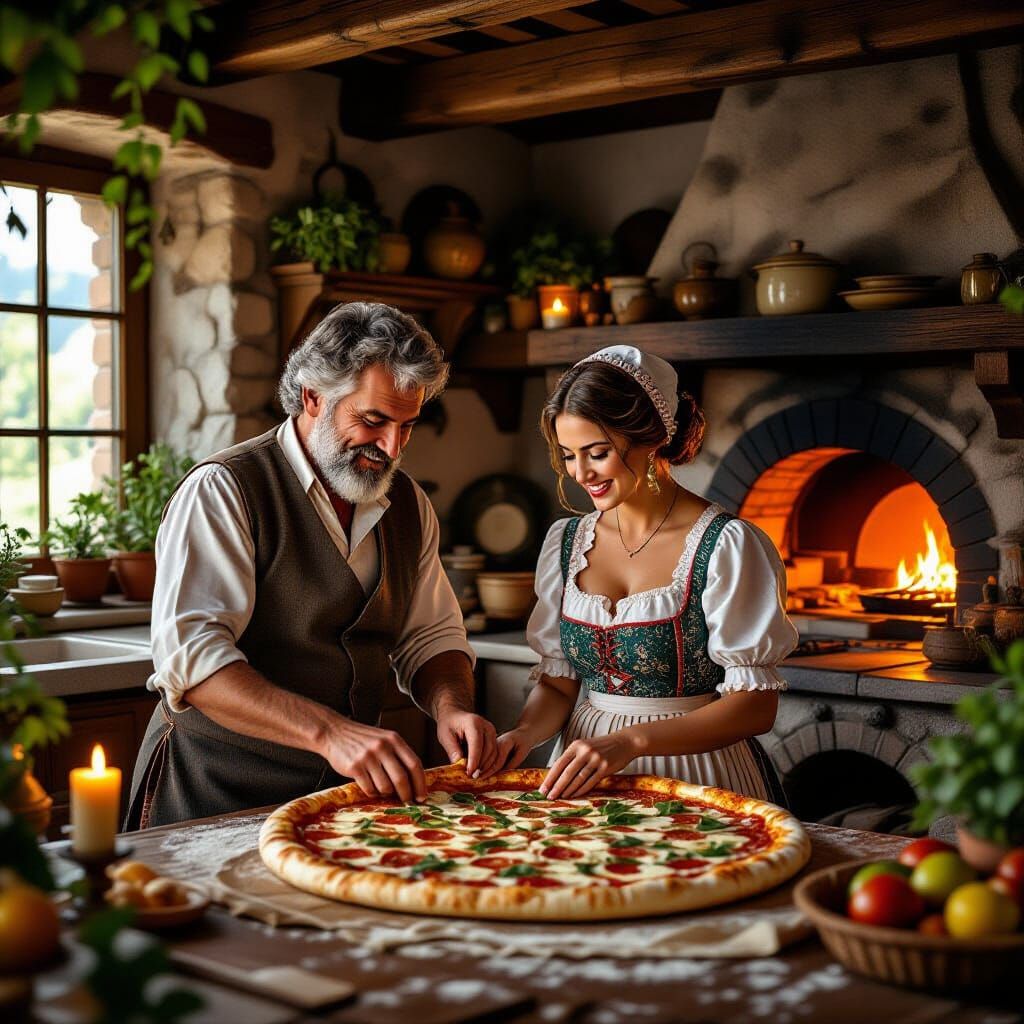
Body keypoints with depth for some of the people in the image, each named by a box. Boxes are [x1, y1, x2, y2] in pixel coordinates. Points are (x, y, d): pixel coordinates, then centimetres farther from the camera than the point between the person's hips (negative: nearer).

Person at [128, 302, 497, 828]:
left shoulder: (408, 504, 11)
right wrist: (329, 732, -31)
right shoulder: (222, 490, -10)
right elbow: (190, 654, -20)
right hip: (219, 798, -5)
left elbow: (431, 638, 17)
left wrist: (451, 706, -6)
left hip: (348, 790, 5)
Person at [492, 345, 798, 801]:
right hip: (586, 778, 5)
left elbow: (756, 704, -11)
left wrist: (630, 741, -21)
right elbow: (557, 680, 13)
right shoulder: (565, 542, 8)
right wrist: (525, 733, -8)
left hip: (697, 778, -4)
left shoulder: (727, 545, -9)